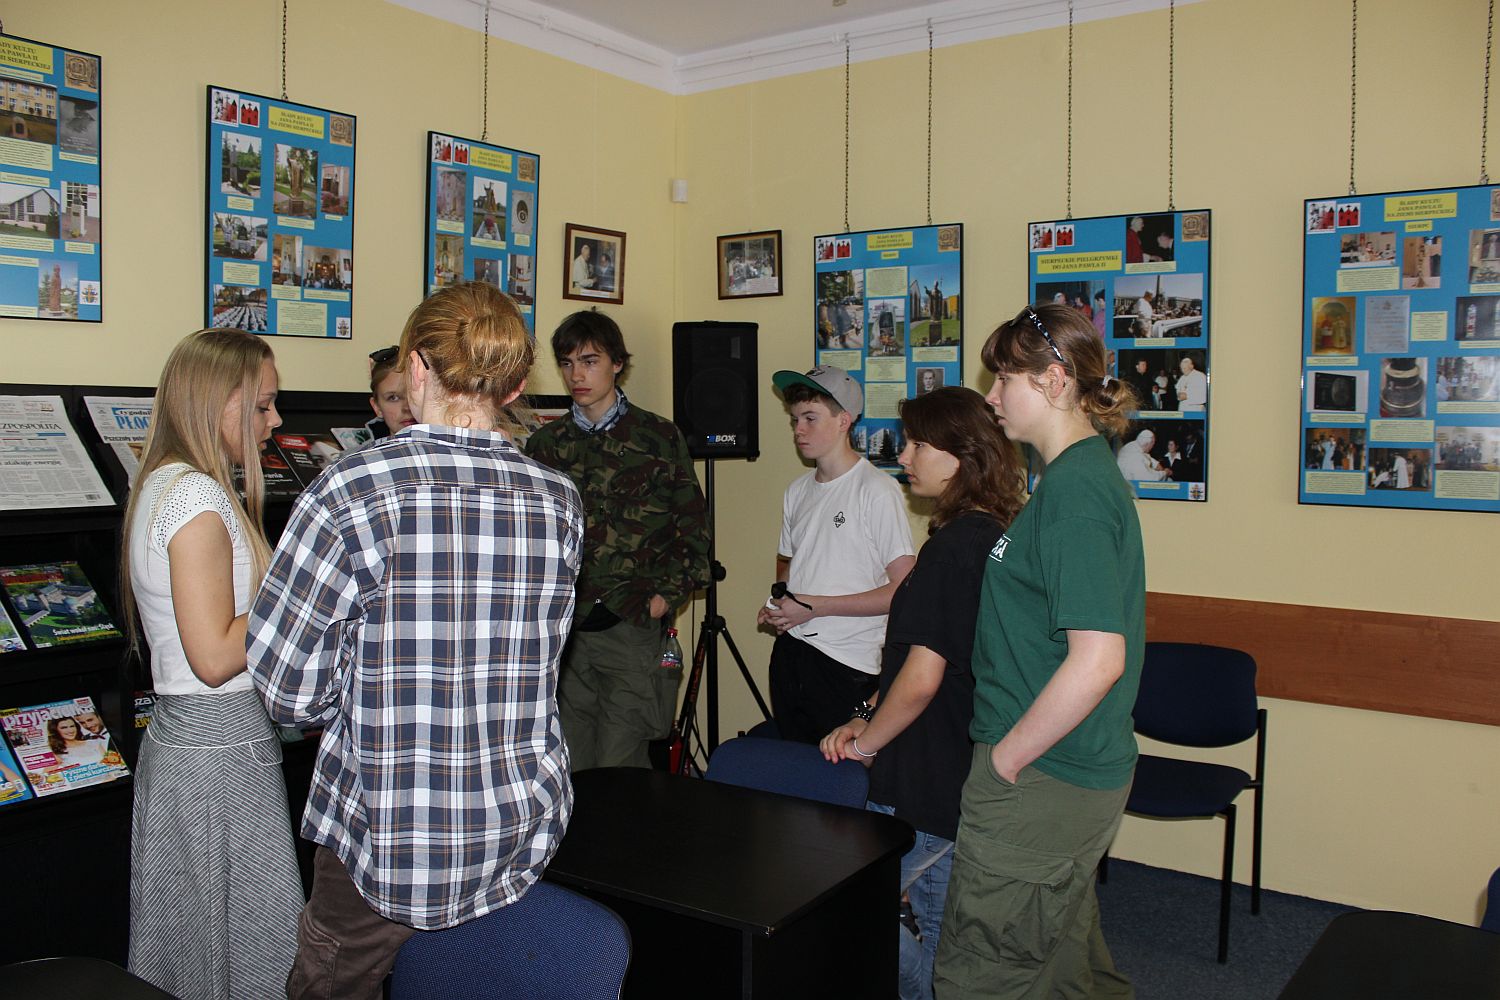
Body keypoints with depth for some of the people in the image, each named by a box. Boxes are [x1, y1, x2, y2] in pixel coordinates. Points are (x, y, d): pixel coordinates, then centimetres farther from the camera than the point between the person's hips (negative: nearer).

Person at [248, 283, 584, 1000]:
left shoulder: (353, 490, -17)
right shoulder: (559, 502, -3)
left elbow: (286, 690, -13)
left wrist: (359, 700, 7)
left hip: (389, 841, -4)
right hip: (523, 837, 5)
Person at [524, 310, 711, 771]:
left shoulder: (659, 437, 2)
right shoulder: (545, 444, 10)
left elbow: (693, 526, 4)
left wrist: (666, 595, -5)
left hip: (632, 626, -3)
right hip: (563, 628, 3)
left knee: (620, 769, -2)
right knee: (573, 768, 11)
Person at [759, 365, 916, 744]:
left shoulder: (877, 490, -10)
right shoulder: (798, 490, 12)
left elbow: (904, 589, -14)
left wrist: (814, 606, -14)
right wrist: (777, 607, 4)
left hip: (847, 664, -6)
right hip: (789, 653, 6)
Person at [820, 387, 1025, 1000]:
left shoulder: (952, 546, -21)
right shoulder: (992, 537, 8)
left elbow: (921, 679, -24)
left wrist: (866, 742, -8)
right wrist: (872, 725, 9)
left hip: (925, 788, -9)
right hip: (965, 778, 9)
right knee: (943, 926, 19)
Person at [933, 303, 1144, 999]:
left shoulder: (1074, 488, -21)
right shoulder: (1086, 473, 11)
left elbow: (1097, 658, -29)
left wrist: (1005, 758, -17)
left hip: (1040, 780, -10)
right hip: (1078, 771, 10)